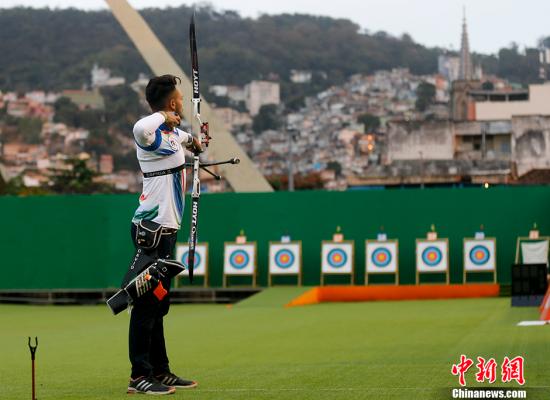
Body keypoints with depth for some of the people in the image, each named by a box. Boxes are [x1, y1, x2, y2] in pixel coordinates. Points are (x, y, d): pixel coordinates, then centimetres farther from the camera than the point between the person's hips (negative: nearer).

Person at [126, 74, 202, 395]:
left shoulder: (173, 133, 13)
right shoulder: (153, 137, -16)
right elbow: (141, 129, -40)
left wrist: (192, 140, 56)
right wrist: (164, 117, -23)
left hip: (165, 229, 10)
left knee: (158, 304, 14)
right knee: (148, 302, -8)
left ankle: (160, 371, 20)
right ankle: (140, 376, -7)